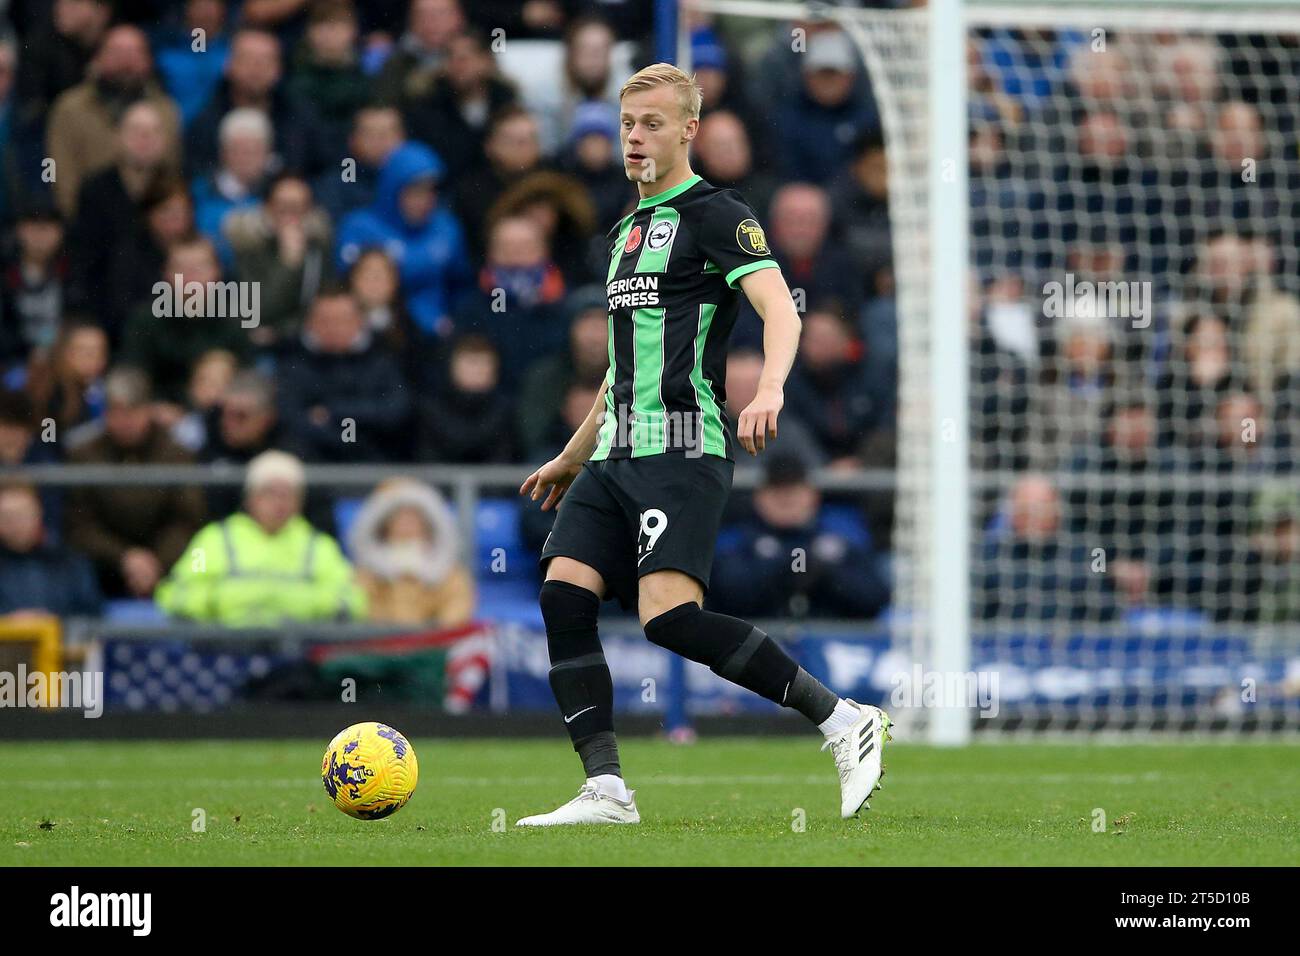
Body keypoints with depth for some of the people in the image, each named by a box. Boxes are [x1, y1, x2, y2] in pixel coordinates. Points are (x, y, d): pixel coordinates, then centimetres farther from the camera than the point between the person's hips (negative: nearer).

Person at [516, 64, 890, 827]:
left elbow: (780, 310, -18)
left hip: (681, 449, -8)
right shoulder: (629, 230, 23)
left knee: (670, 616, -20)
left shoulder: (714, 214, -4)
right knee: (563, 596, -7)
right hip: (617, 452, 8)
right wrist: (573, 456, 36)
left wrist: (769, 387, -38)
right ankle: (606, 792, -6)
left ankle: (844, 721, -11)